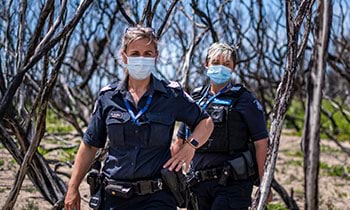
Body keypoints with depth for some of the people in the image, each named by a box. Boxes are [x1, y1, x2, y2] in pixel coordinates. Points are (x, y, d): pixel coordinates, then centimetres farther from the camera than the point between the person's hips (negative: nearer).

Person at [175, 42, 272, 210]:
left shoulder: (243, 99, -2)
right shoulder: (195, 98, 12)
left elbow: (261, 143, -5)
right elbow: (180, 141, 18)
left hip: (232, 183, -5)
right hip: (198, 183, 5)